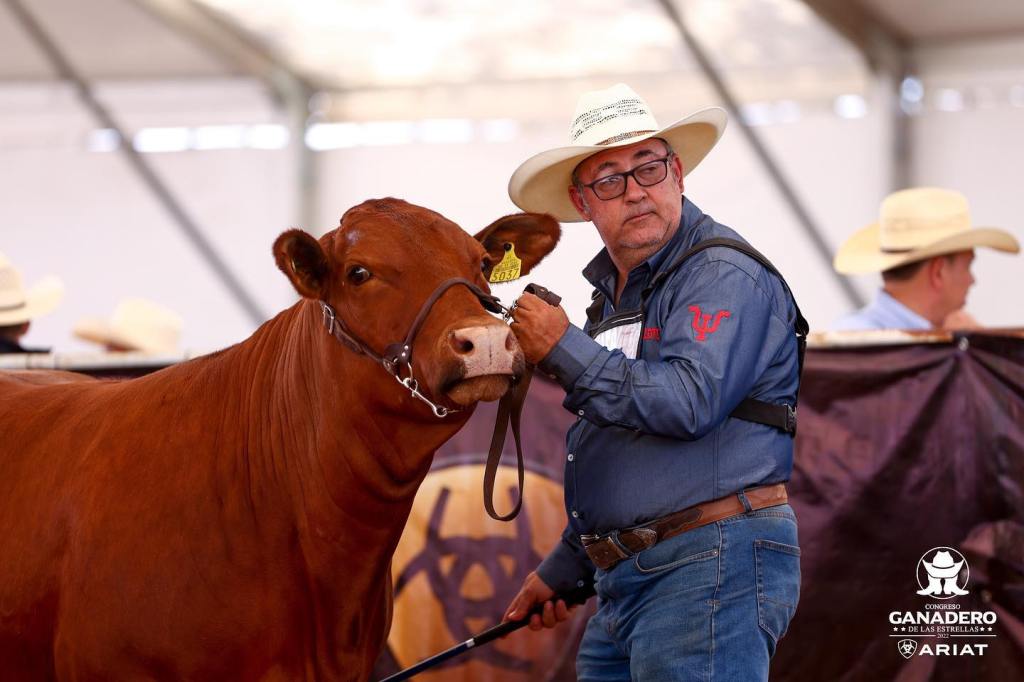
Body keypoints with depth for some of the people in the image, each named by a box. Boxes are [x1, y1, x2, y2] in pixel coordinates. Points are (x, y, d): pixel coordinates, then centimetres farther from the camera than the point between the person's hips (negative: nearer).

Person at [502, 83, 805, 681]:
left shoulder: (725, 274, -8)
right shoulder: (615, 292, 21)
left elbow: (687, 402, -24)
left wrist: (563, 349, -15)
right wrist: (563, 570, 28)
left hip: (713, 567, -10)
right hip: (623, 583, 10)